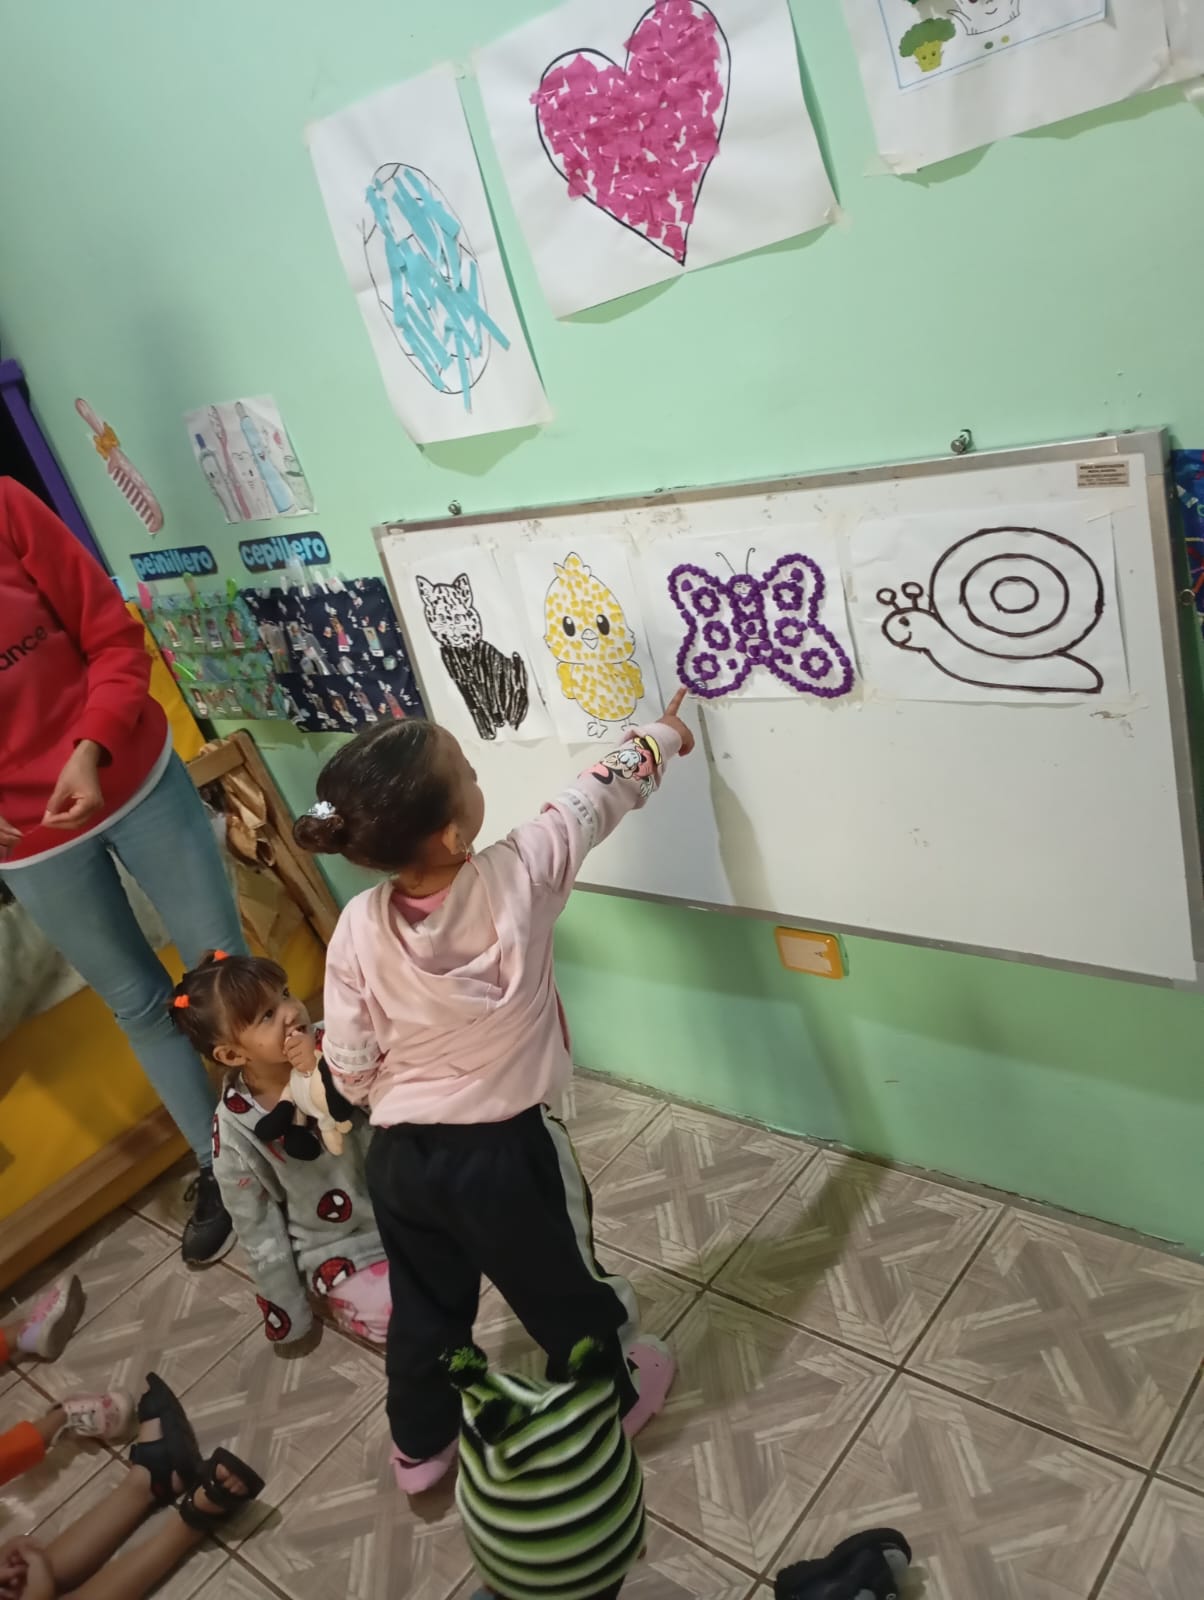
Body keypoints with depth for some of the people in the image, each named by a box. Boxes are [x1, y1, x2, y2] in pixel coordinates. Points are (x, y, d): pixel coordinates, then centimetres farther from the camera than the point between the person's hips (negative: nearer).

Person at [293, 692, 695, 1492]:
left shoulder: (359, 927, -15)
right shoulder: (518, 876, -23)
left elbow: (350, 1068, -6)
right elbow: (598, 797, -6)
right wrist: (662, 734, 11)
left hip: (399, 1155, 3)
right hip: (504, 1150, -3)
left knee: (428, 1307, 27)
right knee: (564, 1292, 24)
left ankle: (421, 1445, 49)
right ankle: (612, 1399, 50)